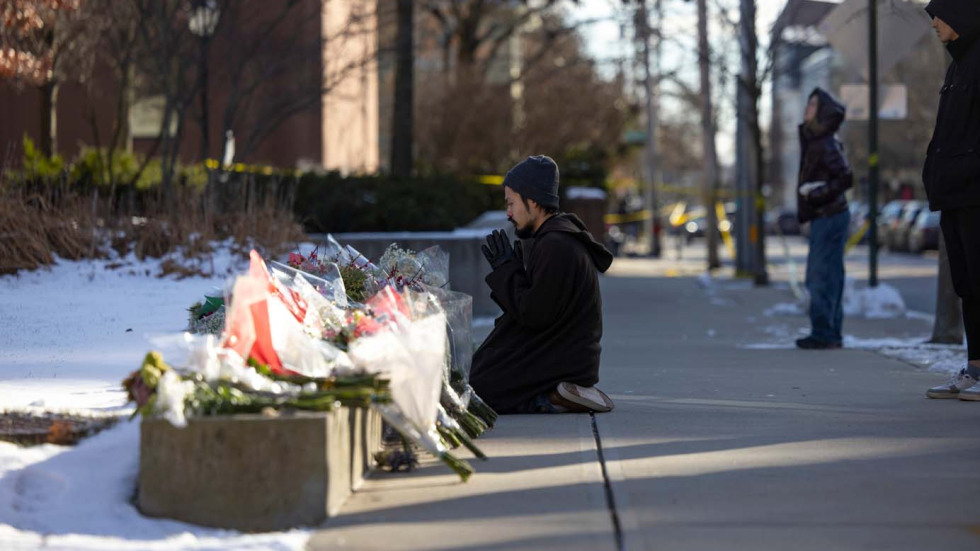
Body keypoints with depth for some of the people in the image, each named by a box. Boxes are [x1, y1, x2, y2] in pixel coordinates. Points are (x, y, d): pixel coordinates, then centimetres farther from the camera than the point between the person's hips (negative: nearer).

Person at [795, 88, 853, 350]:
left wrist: (816, 195, -19)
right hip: (823, 217, 10)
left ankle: (823, 334, -7)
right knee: (829, 277, 13)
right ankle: (831, 333, 18)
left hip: (828, 217, -10)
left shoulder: (826, 144, -15)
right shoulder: (814, 140, 15)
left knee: (821, 277, -9)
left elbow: (845, 178, -21)